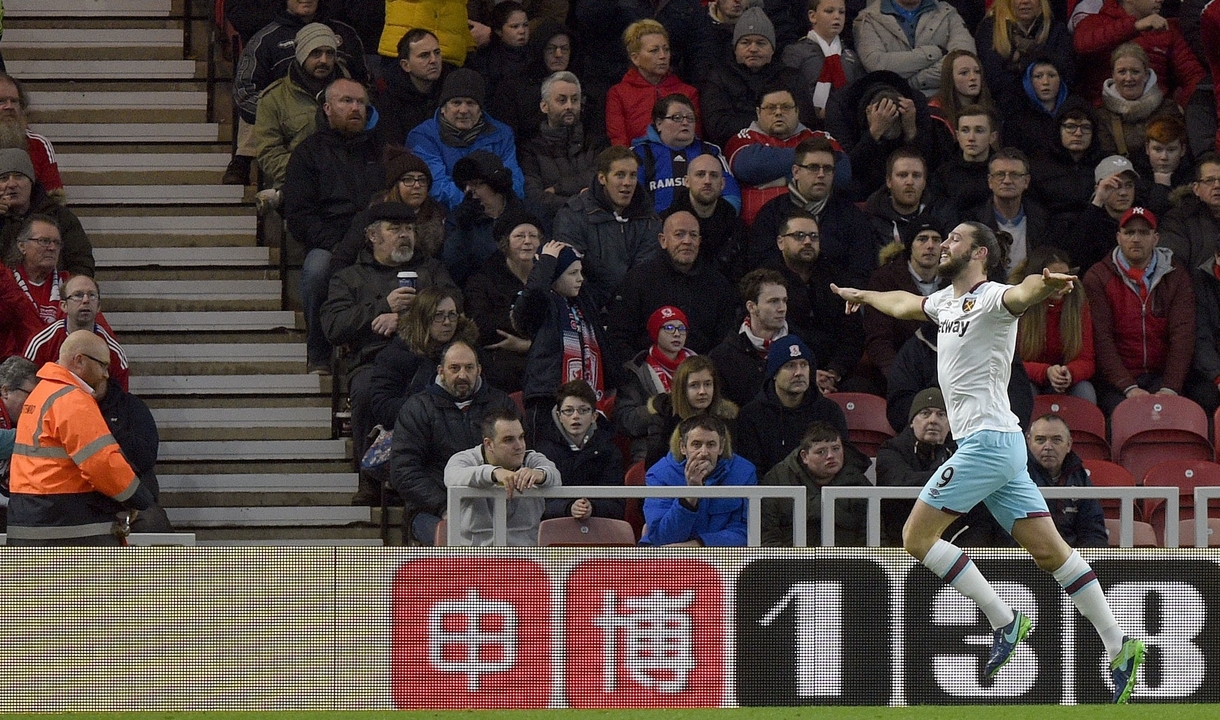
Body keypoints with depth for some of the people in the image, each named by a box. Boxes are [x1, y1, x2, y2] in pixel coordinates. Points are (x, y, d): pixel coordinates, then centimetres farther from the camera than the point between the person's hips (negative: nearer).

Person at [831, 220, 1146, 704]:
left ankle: (1005, 622, -6)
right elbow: (904, 304, 40)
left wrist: (1045, 284, -56)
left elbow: (1021, 294, -33)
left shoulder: (991, 298, -9)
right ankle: (1118, 648, -3)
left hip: (988, 442, -9)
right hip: (996, 446, 9)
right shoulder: (947, 300, 18)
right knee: (1050, 551, 2)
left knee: (916, 537, -6)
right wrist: (863, 296, 58)